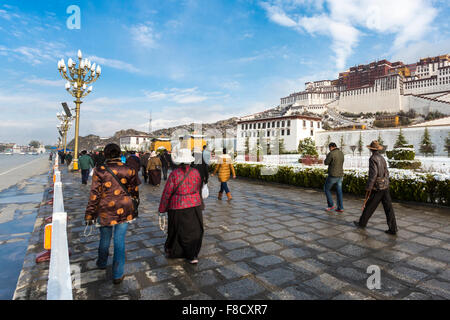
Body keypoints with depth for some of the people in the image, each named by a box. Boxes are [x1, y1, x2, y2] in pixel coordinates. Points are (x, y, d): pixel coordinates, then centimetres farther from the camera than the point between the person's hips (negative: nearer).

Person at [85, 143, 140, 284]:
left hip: (105, 211, 0)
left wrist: (90, 215, 1)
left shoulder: (100, 171, -11)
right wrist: (134, 209, 17)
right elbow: (134, 191, 4)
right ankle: (118, 275, 17)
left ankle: (102, 263, 48)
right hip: (124, 211, 1)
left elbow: (94, 195, -8)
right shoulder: (129, 170, -5)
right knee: (120, 241, 9)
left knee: (105, 239, 21)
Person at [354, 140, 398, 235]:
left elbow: (373, 174, -24)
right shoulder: (382, 158, 12)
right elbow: (386, 173, 17)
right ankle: (393, 229, 4)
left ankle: (362, 223, 23)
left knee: (369, 206, 8)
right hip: (385, 187, 8)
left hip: (377, 188, -8)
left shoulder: (373, 159, -16)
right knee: (388, 208, 5)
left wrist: (368, 188, -20)